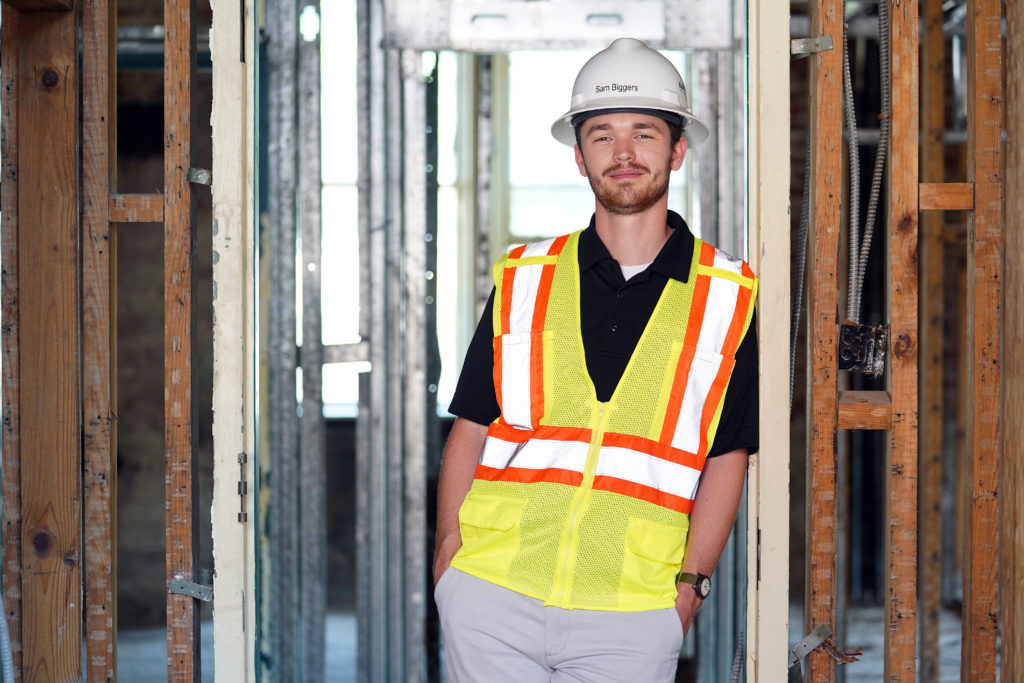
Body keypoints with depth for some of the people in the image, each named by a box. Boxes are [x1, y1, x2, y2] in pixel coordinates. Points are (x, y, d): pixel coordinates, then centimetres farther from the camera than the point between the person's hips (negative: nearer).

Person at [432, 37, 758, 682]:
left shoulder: (729, 296, 5)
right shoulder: (523, 279, 8)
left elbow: (727, 458, 6)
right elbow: (470, 430, 10)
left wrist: (690, 583, -3)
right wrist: (449, 555, 0)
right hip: (493, 596, 1)